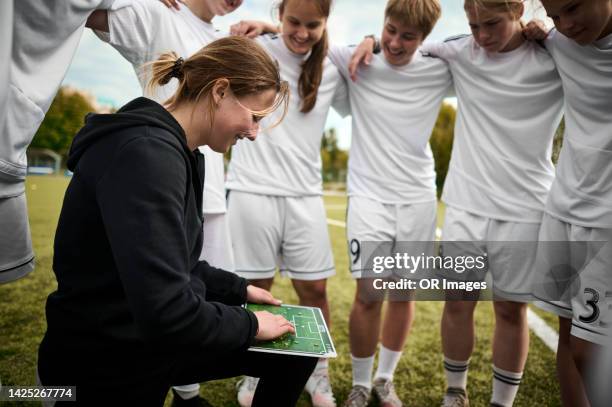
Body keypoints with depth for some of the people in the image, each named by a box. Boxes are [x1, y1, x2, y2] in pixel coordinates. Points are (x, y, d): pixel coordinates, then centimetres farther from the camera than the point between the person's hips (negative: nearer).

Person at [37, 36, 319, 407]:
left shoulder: (179, 151, 5)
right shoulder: (147, 153, -27)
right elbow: (166, 313, -32)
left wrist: (240, 290, 8)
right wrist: (249, 323, -17)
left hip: (159, 339, 9)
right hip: (111, 362, -8)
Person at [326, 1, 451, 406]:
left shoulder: (439, 71, 1)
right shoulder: (357, 63, -3)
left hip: (419, 198, 3)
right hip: (370, 196, -2)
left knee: (404, 293, 9)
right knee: (370, 293, -5)